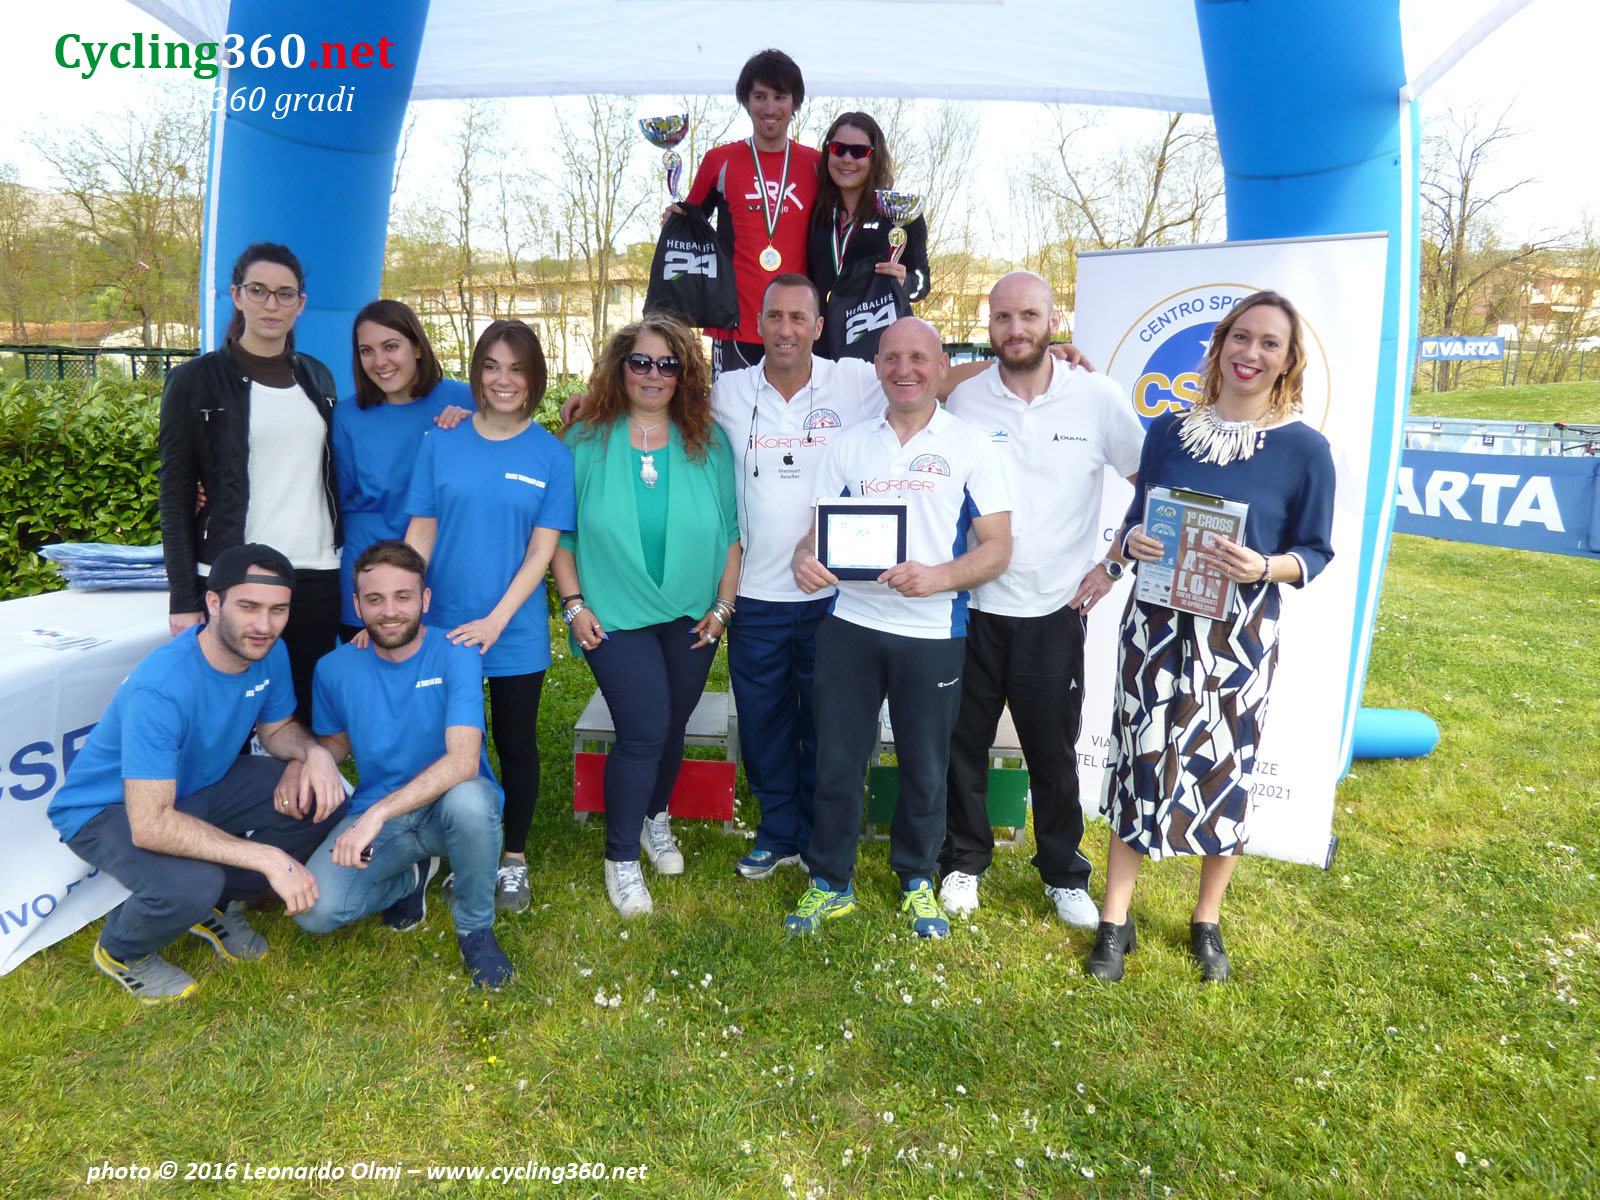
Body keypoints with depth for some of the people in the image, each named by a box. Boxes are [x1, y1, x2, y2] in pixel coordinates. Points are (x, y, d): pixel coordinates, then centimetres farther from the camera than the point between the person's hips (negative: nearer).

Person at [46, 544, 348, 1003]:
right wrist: (268, 858, -39)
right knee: (190, 886, -35)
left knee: (325, 800, -14)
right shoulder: (160, 689, -35)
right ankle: (121, 951, 3)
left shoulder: (269, 653, -13)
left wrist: (314, 751, -20)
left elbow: (277, 728, 4)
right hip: (109, 808, -7)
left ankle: (218, 905, 10)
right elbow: (149, 826, -37)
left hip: (204, 781, 7)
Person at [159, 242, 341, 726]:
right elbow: (175, 497, -1)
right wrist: (184, 600, -7)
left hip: (317, 573, 4)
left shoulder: (318, 377, 13)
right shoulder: (196, 381, 1)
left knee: (309, 717, 6)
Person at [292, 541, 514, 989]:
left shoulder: (454, 654, -17)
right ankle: (412, 876, 14)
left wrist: (377, 813, -35)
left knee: (469, 799, -39)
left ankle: (475, 929, -10)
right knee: (314, 911, -21)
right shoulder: (335, 668, -2)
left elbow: (463, 760, -28)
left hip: (445, 806, -3)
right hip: (375, 814, 3)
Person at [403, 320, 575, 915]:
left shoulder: (552, 455, -4)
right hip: (443, 627, 2)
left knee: (516, 743, 11)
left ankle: (514, 860, 30)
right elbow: (420, 535, 1)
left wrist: (495, 621, -15)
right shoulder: (441, 442, 1)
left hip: (516, 632, -1)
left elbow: (542, 550, -7)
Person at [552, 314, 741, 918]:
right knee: (644, 731, -8)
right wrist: (574, 604, -5)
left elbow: (730, 528, 3)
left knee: (671, 727, 13)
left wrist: (722, 604, -1)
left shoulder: (710, 442, 1)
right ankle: (621, 857, 13)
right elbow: (560, 530, 0)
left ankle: (655, 818, 41)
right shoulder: (586, 441, -3)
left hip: (692, 617, 3)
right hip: (616, 617, -2)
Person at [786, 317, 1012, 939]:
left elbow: (998, 548, -5)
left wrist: (937, 576, -23)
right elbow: (818, 528, 8)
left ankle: (917, 880, 34)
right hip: (850, 623, 2)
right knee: (837, 759, 8)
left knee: (925, 767, 11)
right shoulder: (849, 444, 8)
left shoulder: (969, 446, 0)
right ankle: (830, 882, 27)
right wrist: (805, 556, -16)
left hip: (931, 631, -1)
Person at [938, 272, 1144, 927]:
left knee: (1054, 750, 11)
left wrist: (1115, 563, 1)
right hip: (971, 607, 1)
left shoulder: (1099, 398, -3)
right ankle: (965, 860, 32)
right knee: (964, 742, 11)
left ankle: (1064, 872, 32)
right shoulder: (964, 398, -1)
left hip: (1056, 610, 0)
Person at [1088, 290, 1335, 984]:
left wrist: (1265, 568, -20)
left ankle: (1207, 920, 32)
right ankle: (1115, 921, 20)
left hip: (1238, 636, -1)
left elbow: (1315, 552, 0)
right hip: (1156, 623, 2)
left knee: (1225, 771, 9)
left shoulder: (1305, 449, -3)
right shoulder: (1169, 430, 4)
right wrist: (1133, 541, -12)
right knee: (1138, 765, 5)